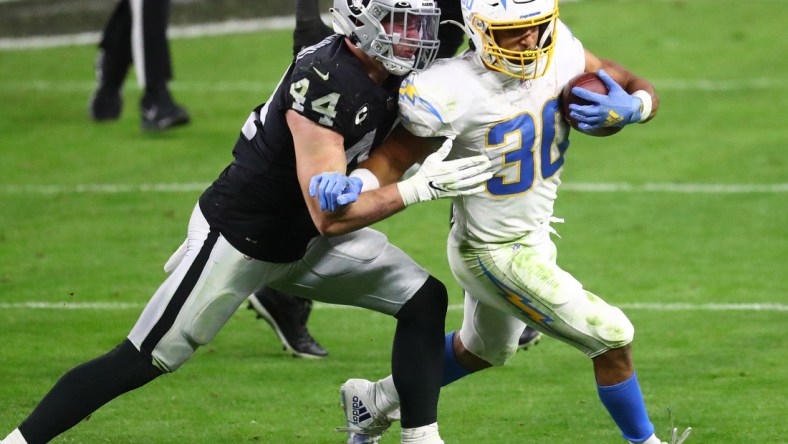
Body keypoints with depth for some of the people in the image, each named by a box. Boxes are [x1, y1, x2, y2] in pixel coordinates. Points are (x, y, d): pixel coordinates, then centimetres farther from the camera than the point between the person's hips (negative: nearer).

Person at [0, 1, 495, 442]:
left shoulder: (392, 78, -6)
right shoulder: (325, 85, -31)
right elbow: (329, 218, -30)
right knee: (144, 361, -2)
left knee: (424, 300, 0)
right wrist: (421, 187, -31)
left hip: (300, 238, 8)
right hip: (237, 238, -8)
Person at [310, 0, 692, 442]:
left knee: (483, 349, 32)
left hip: (533, 234, 8)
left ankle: (375, 402, 52)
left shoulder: (558, 50, -13)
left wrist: (632, 106, -28)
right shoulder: (451, 92, -31)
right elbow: (396, 154, -22)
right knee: (612, 339, -6)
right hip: (498, 253, -8)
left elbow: (642, 90, -6)